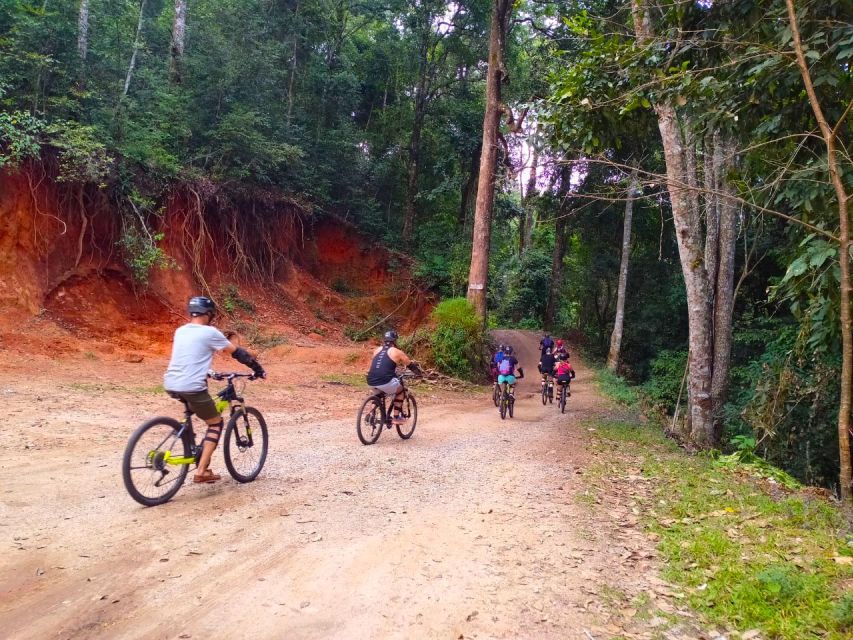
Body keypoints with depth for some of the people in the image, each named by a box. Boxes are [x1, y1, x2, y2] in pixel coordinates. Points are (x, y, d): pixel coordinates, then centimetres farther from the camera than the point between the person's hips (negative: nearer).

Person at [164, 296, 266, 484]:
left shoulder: (180, 331, 16)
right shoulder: (210, 332, -4)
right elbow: (237, 353, 2)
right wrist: (258, 368, 13)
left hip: (170, 385, 7)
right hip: (191, 387, -7)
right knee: (216, 423, 10)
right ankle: (201, 471, 0)